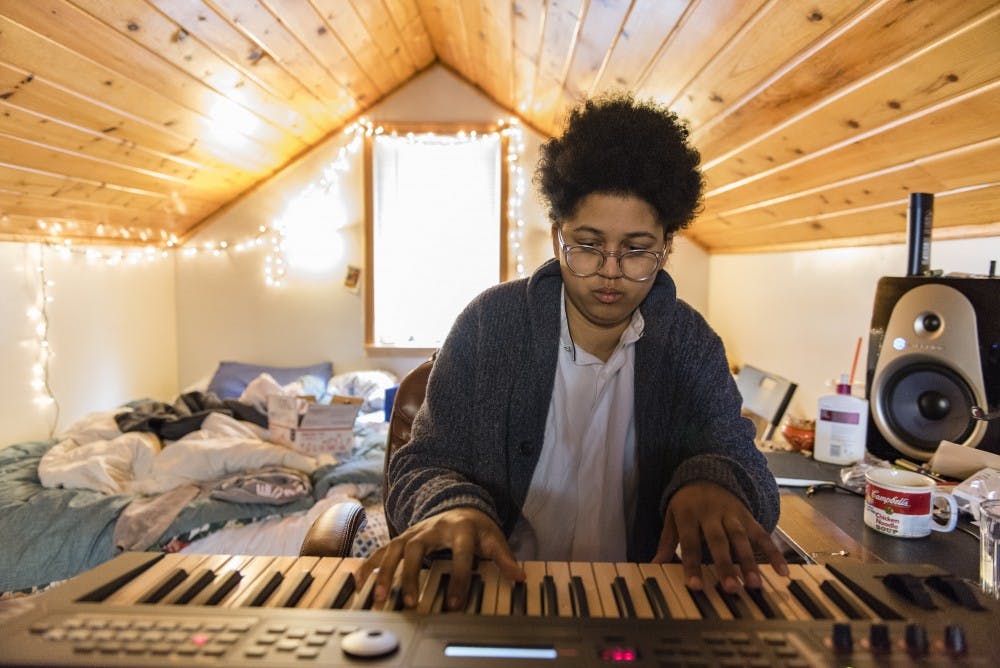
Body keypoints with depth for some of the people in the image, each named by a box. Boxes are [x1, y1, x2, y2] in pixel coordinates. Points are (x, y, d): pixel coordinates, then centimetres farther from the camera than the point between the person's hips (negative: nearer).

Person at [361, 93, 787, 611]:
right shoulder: (490, 324, -5)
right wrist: (452, 507, -28)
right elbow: (423, 467, -4)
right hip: (499, 585, -2)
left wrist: (714, 484, -27)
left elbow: (735, 456, -2)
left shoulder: (689, 342, 1)